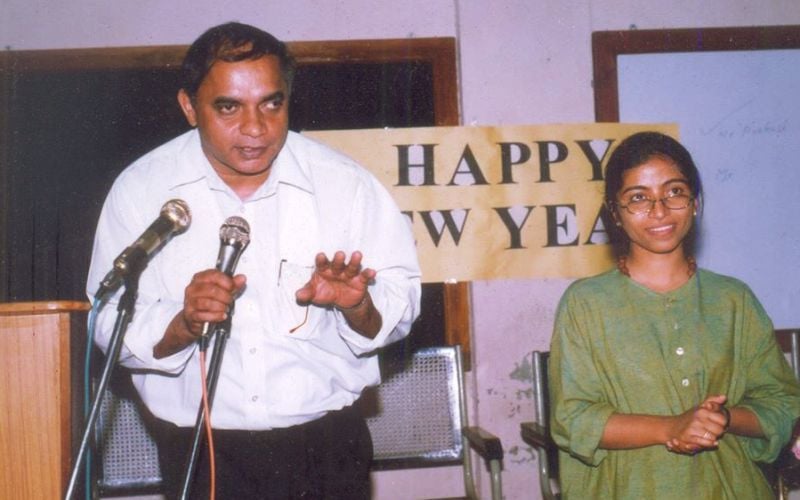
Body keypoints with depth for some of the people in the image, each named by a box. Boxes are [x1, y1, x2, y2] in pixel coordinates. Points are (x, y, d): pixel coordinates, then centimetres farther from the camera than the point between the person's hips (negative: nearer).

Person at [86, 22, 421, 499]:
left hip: (327, 446, 0)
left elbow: (402, 304, -5)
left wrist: (359, 307, -26)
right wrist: (183, 324, -26)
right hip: (199, 453, 0)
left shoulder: (345, 182, -6)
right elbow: (113, 326, -7)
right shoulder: (139, 190, -6)